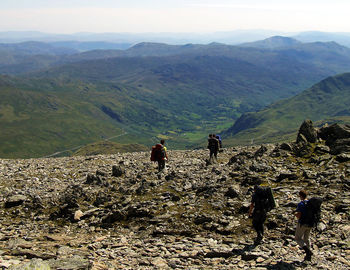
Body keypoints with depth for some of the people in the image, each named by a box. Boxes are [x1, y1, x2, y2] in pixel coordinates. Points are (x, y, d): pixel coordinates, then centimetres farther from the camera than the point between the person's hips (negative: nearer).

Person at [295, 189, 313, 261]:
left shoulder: (300, 204, -17)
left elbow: (298, 216, -21)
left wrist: (295, 213, -1)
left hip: (302, 224, -7)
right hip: (309, 224, 7)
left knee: (298, 238, 7)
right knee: (306, 238, 19)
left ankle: (307, 250, -15)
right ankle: (308, 256, 18)